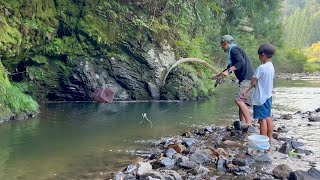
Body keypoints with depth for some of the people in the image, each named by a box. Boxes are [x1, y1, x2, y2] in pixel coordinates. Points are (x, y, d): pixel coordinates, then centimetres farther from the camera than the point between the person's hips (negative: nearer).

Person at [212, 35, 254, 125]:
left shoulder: (234, 50, -5)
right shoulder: (233, 51, 27)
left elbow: (241, 62, -22)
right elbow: (230, 67, 40)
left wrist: (228, 71, -23)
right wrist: (217, 75, 48)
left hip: (247, 79, -11)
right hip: (245, 80, 11)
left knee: (239, 100, -22)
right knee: (241, 101, 8)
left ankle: (249, 124, -27)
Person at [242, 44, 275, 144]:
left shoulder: (261, 68, -21)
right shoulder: (271, 67, 7)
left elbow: (253, 82, -18)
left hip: (261, 98, -8)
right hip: (268, 96, 8)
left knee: (262, 119, -3)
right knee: (268, 118, 14)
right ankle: (269, 140, 22)